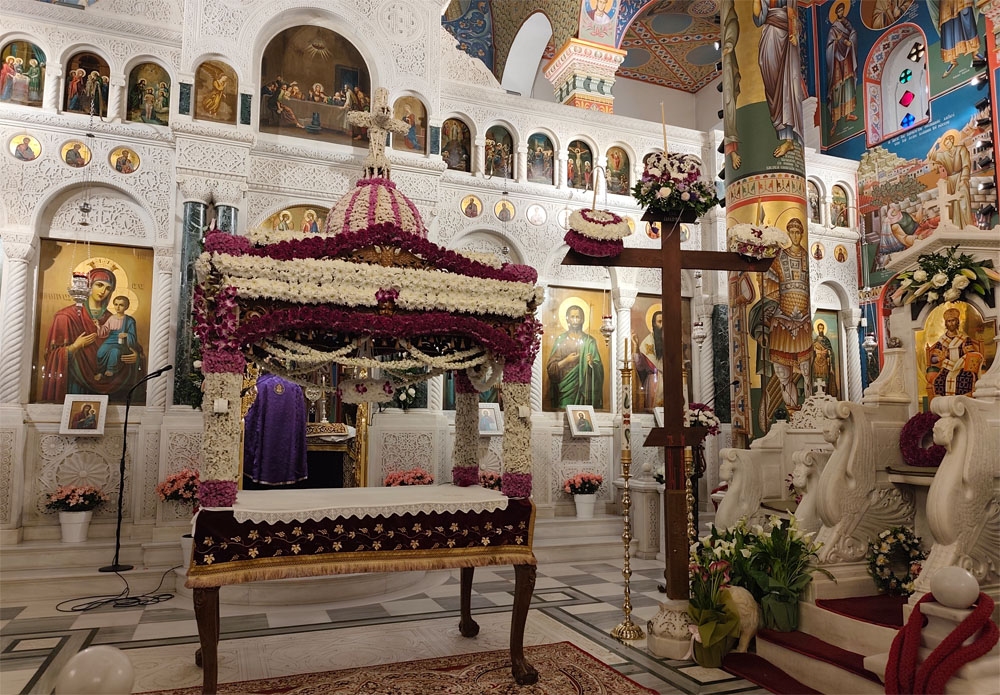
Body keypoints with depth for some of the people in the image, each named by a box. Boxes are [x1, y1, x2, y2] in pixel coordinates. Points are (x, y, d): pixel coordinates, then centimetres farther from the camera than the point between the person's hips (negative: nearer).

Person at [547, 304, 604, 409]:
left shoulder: (590, 341, 4)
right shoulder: (560, 339, 3)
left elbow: (599, 368, 2)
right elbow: (550, 367, 1)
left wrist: (592, 363, -18)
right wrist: (566, 361, -12)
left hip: (584, 387, 0)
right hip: (565, 387, 0)